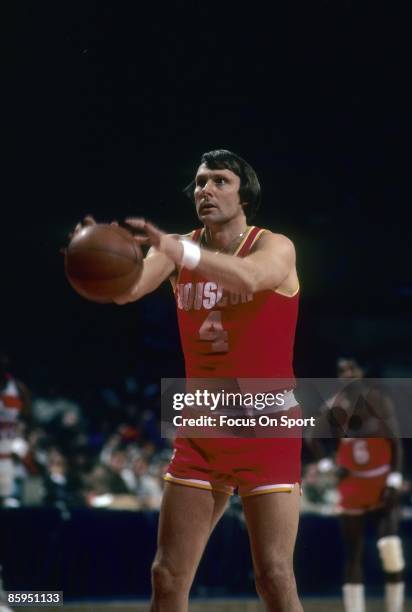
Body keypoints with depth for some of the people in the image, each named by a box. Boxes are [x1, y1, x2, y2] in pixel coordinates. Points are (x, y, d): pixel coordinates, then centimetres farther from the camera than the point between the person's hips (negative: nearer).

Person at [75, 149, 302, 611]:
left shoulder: (274, 247, -7)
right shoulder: (176, 251, 5)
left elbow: (248, 278, -31)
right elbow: (128, 288, -15)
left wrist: (178, 249, -48)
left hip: (267, 426, -4)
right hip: (202, 428, 4)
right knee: (168, 575, 1)